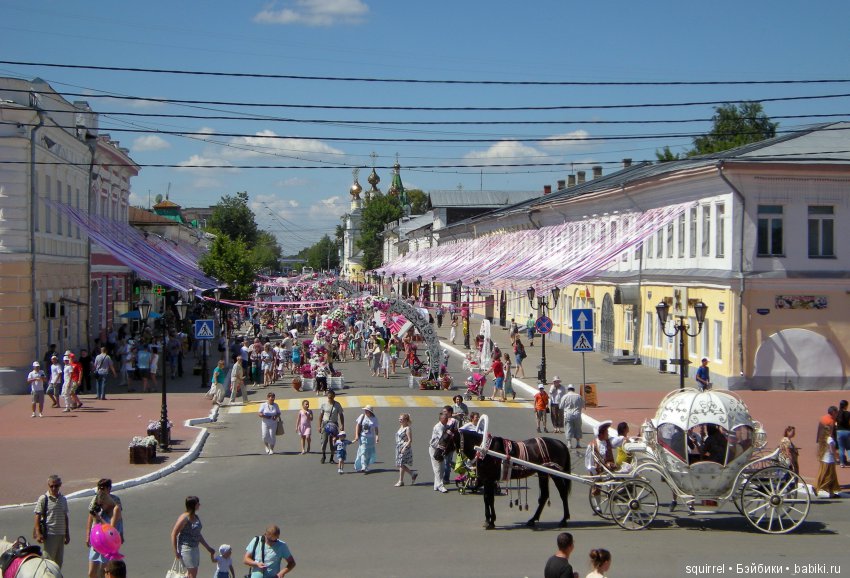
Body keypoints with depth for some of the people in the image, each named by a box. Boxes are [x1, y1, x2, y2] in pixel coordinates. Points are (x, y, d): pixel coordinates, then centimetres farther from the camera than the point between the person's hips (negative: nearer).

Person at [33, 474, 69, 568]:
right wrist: (38, 533, -15)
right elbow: (37, 516, -7)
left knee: (59, 561, 10)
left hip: (61, 534, 5)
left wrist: (67, 534, 16)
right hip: (49, 534, -5)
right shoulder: (43, 499, -5)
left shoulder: (63, 499, 11)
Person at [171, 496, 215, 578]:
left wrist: (208, 547, 20)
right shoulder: (184, 518, -16)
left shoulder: (196, 517, 9)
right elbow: (174, 534, -15)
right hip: (186, 547, -9)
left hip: (195, 547, 9)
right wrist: (175, 552, -16)